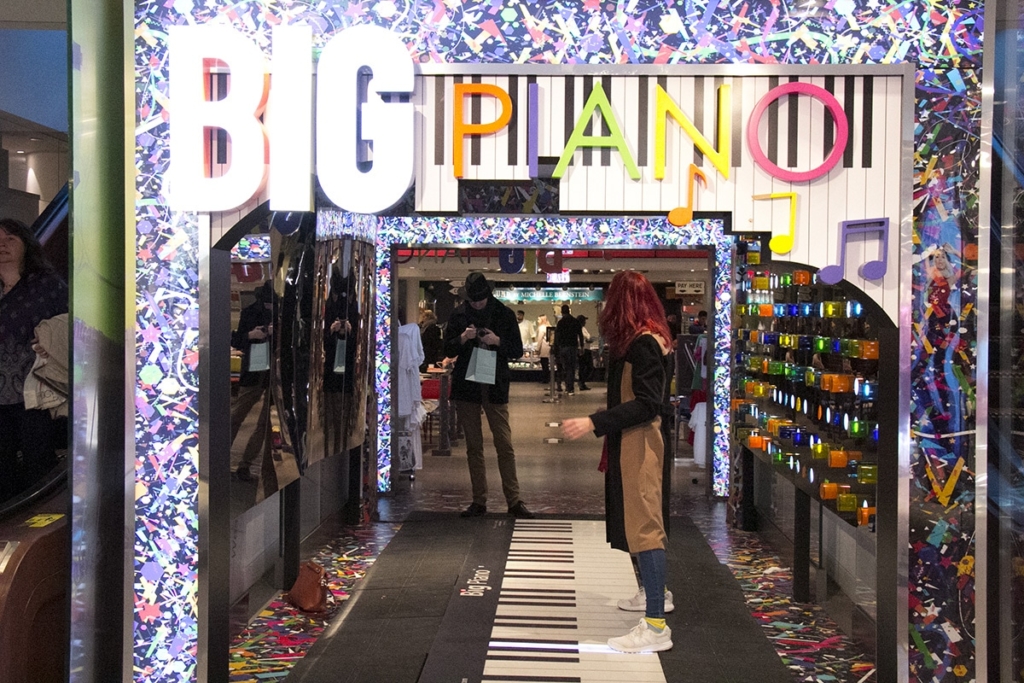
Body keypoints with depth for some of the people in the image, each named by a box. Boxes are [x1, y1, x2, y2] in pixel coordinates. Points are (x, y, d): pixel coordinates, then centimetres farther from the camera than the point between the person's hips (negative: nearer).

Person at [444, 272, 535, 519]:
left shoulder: (504, 314, 2)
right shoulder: (459, 315, 6)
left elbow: (517, 350, 3)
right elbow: (448, 350, 7)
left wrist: (497, 341, -15)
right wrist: (463, 338, -12)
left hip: (495, 387, -2)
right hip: (466, 387, 2)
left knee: (504, 444, -5)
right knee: (473, 446, 6)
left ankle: (514, 500, 1)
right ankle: (479, 501, 13)